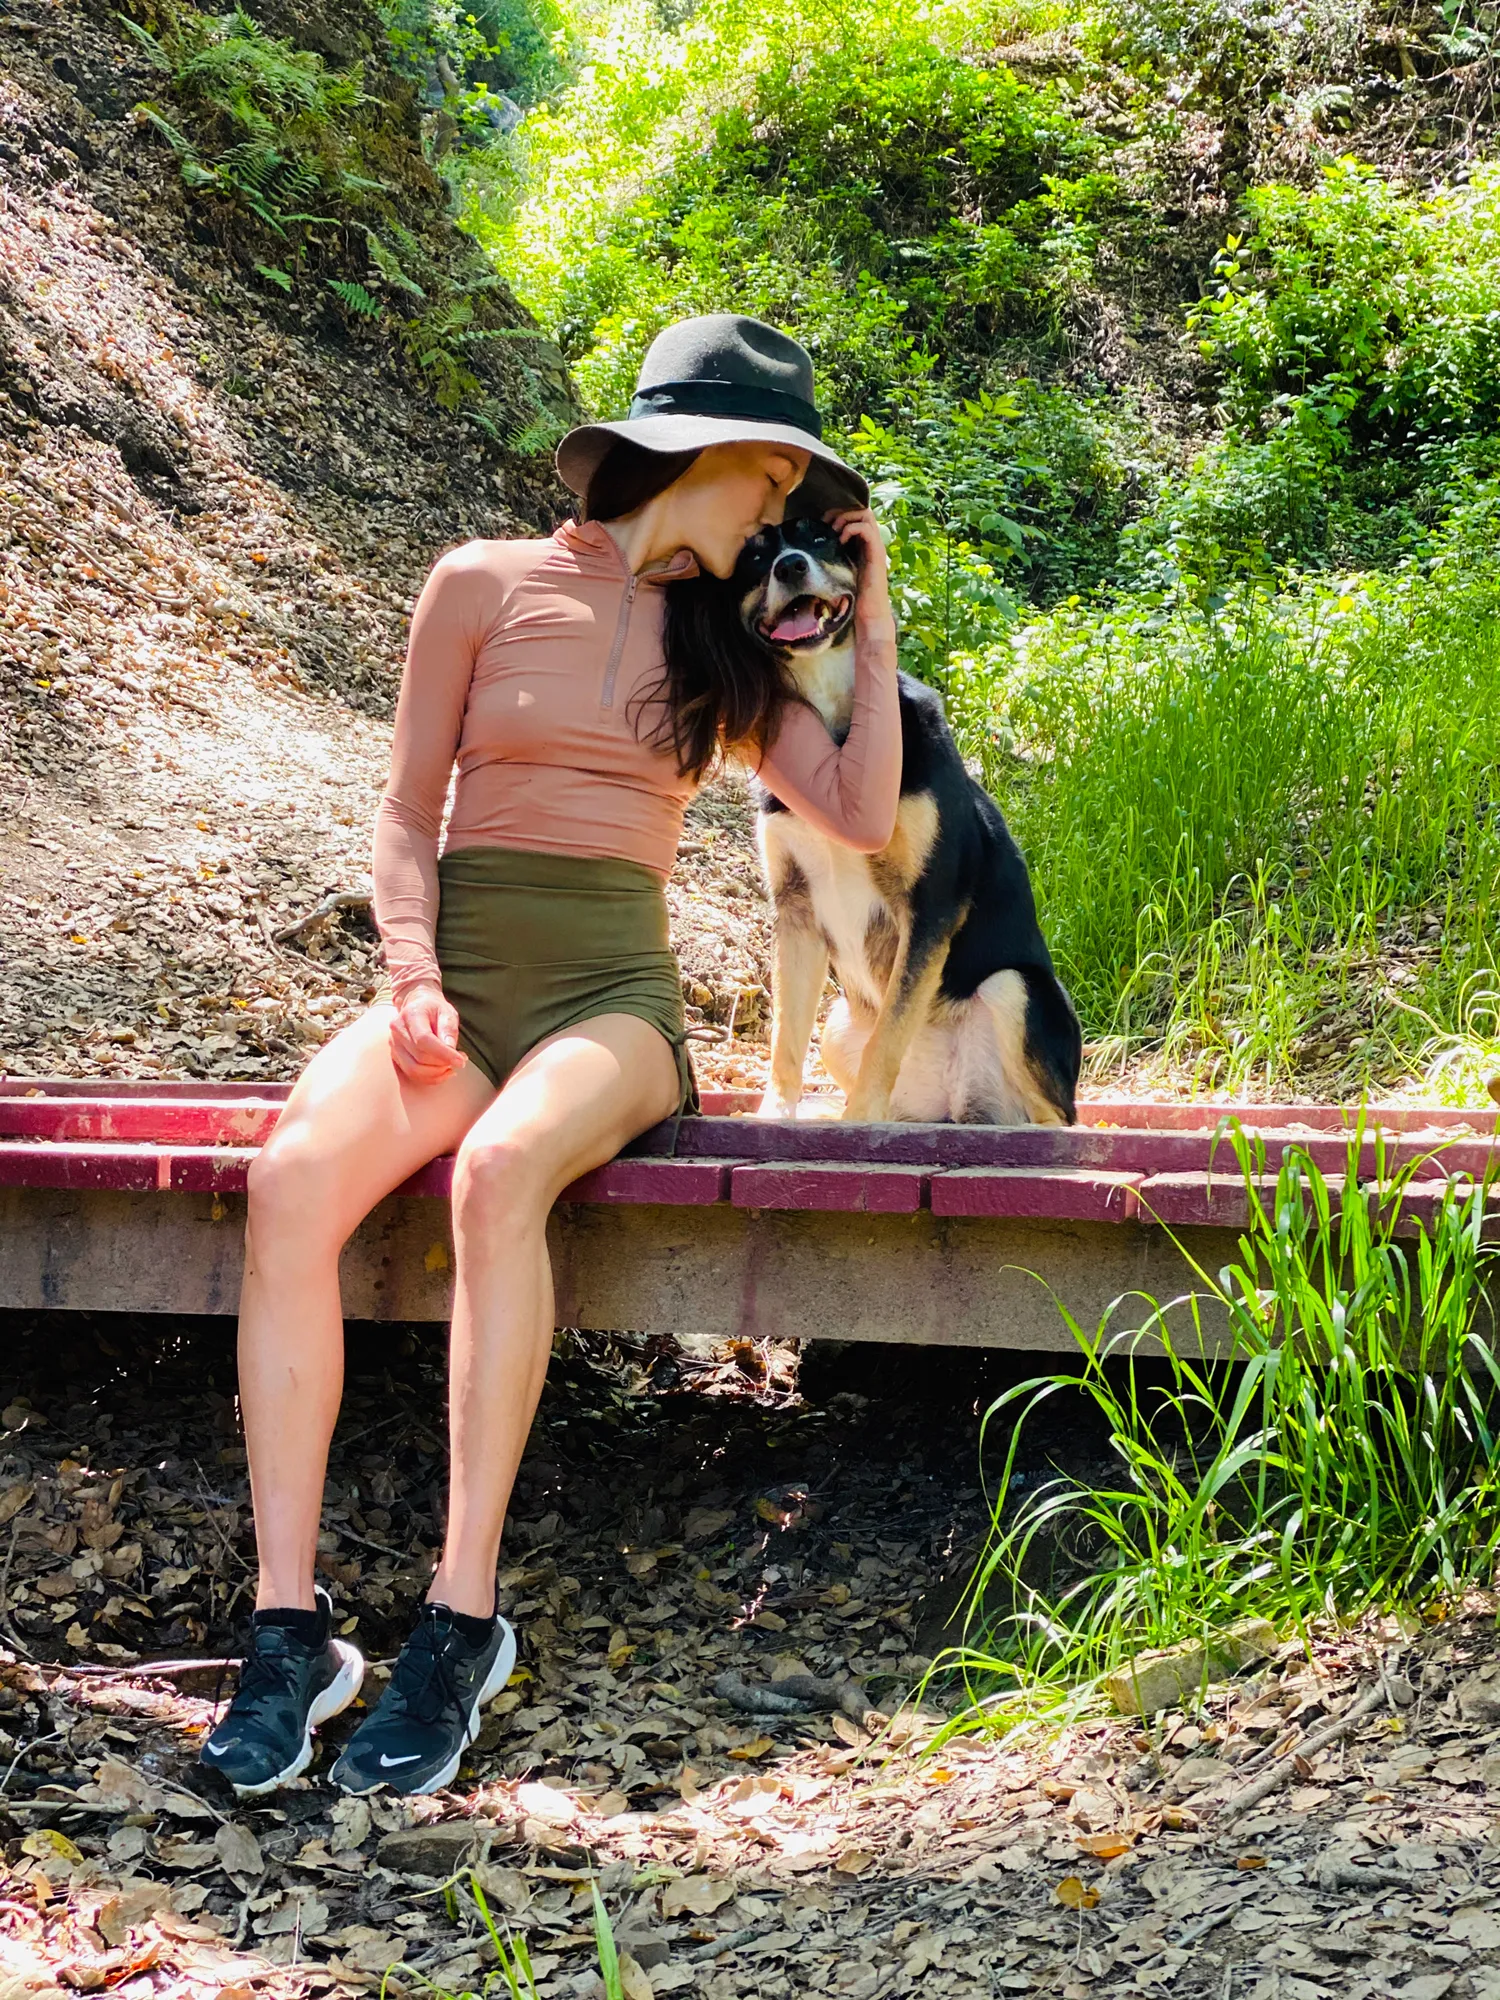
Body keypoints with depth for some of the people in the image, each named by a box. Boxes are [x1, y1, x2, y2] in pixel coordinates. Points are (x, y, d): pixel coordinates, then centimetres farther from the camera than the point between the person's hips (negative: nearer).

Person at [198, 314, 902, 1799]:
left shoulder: (722, 649, 17)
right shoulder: (484, 584, 11)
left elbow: (863, 816, 5)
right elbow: (406, 812, 9)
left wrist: (870, 619, 11)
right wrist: (416, 981, -7)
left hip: (612, 990, 0)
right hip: (460, 969, 0)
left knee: (502, 1167, -37)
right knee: (294, 1176, -33)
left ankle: (461, 1626, -34)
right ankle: (289, 1632, -31)